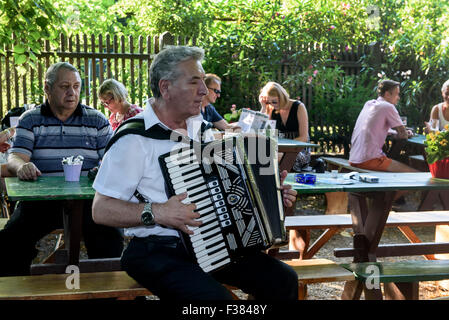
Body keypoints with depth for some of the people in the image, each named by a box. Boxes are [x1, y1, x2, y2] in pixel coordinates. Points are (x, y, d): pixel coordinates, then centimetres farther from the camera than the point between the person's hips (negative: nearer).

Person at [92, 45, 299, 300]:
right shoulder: (134, 139, -13)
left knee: (284, 280, -7)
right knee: (215, 297, -30)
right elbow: (101, 210, -14)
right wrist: (156, 212, -26)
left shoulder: (201, 128, 13)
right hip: (157, 251, -7)